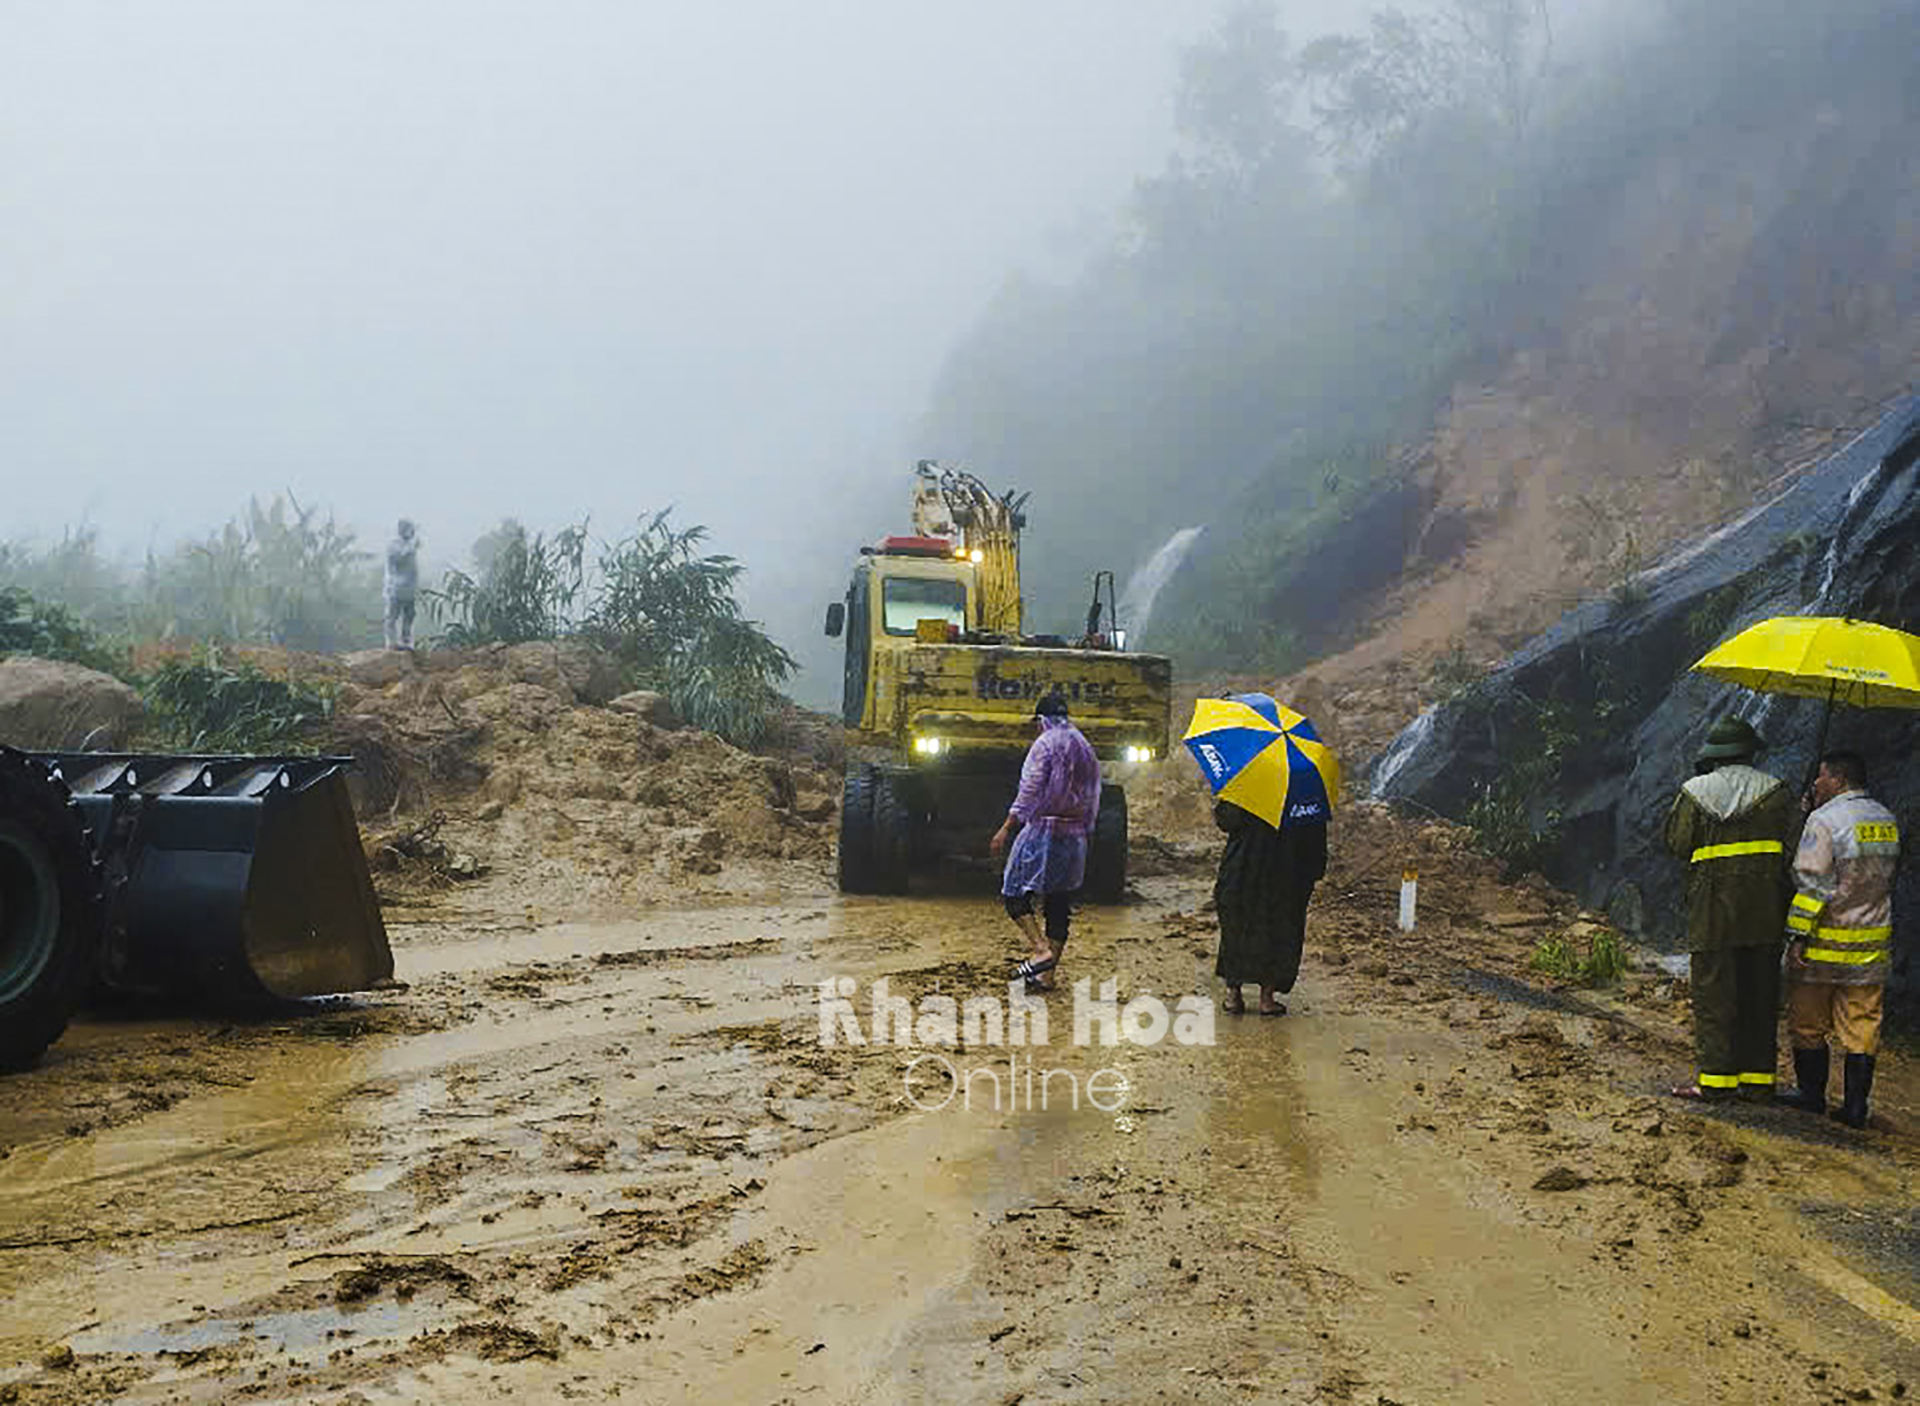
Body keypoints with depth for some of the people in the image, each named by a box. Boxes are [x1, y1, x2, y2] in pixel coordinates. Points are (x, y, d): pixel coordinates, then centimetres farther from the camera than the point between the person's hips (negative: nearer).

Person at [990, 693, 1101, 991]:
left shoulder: (1045, 743, -7)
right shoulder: (1086, 749, 15)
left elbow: (1029, 791, -14)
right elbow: (1093, 797, 15)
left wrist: (1006, 828, -13)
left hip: (1044, 828, -7)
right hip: (1075, 834, 7)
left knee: (1016, 892, 0)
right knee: (1059, 904, 8)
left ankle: (1042, 950, -18)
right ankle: (1047, 975, 8)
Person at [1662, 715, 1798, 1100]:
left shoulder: (1695, 792, 0)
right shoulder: (1774, 790, 3)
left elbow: (1677, 843, 2)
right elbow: (1794, 845, 1)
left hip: (1713, 909, -2)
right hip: (1764, 910, 2)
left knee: (1714, 992, 0)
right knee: (1760, 992, 9)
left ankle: (1716, 1077, -4)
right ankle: (1758, 1074, 12)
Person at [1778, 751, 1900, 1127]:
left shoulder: (1825, 820, -14)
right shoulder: (1886, 820, 8)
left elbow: (1813, 883, -18)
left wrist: (1798, 935, -16)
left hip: (1824, 942, -6)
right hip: (1873, 943, 6)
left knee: (1808, 1022, 9)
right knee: (1862, 1026, 7)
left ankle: (1812, 1093, 15)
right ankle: (1855, 1106, 7)